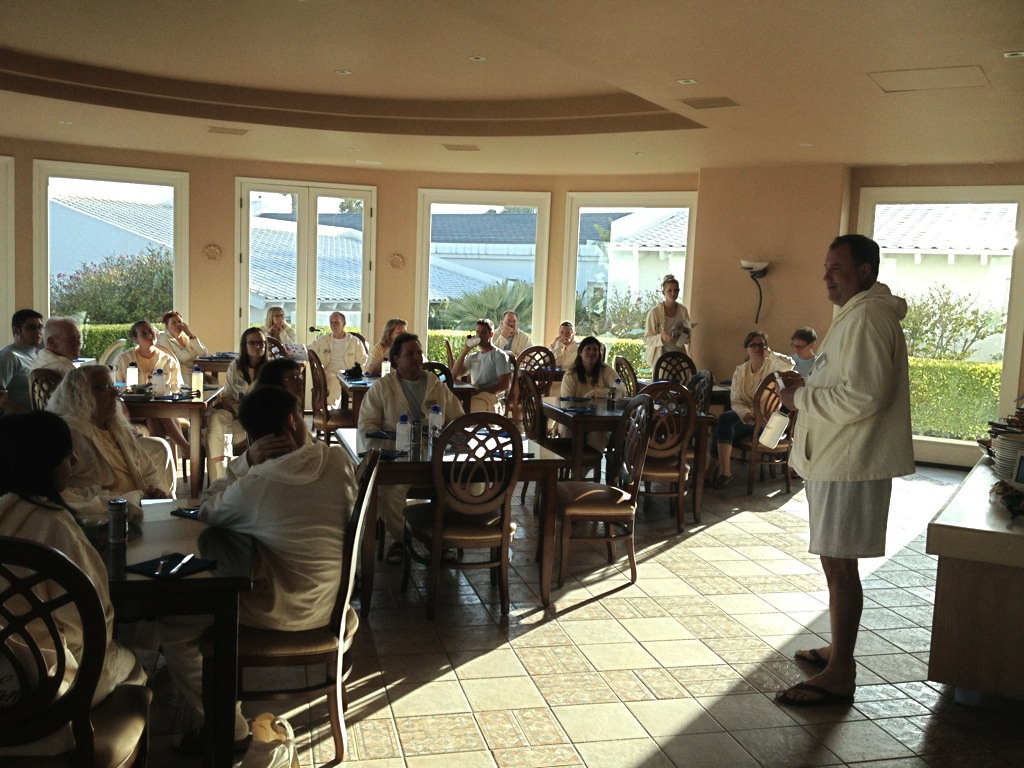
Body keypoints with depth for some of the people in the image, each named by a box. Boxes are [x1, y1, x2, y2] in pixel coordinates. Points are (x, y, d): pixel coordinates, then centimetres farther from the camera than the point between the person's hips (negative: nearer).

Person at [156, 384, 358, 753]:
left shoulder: (255, 485, -26)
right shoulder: (340, 459, -11)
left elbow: (207, 511, -5)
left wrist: (245, 462, -11)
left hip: (285, 609, -7)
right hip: (328, 596, 7)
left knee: (171, 625, 3)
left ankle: (229, 728, 11)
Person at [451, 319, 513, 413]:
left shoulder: (500, 355, 4)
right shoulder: (473, 357, 24)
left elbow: (504, 385, -6)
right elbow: (455, 375, 12)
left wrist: (480, 391, -19)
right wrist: (465, 351, 5)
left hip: (491, 397, -5)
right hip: (474, 396, 5)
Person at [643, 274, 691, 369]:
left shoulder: (683, 310, 3)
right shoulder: (655, 312, -10)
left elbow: (687, 340, 11)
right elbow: (647, 339, -9)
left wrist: (685, 334, -11)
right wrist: (661, 337, -27)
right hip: (660, 358, -3)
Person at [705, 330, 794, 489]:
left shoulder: (771, 364, -3)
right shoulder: (740, 371, 8)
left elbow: (789, 364, -28)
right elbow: (736, 400, 0)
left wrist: (770, 353, -15)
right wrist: (745, 414, -21)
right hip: (747, 413, 5)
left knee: (724, 422, -25)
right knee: (724, 421, -26)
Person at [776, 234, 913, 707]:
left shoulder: (868, 318, -17)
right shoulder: (853, 315, 18)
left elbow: (862, 397, -26)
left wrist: (802, 397, -15)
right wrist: (809, 388, 11)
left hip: (849, 463, -11)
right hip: (834, 458, 11)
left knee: (839, 564, -6)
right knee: (836, 563, 18)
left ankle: (839, 676, 2)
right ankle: (838, 650, 31)